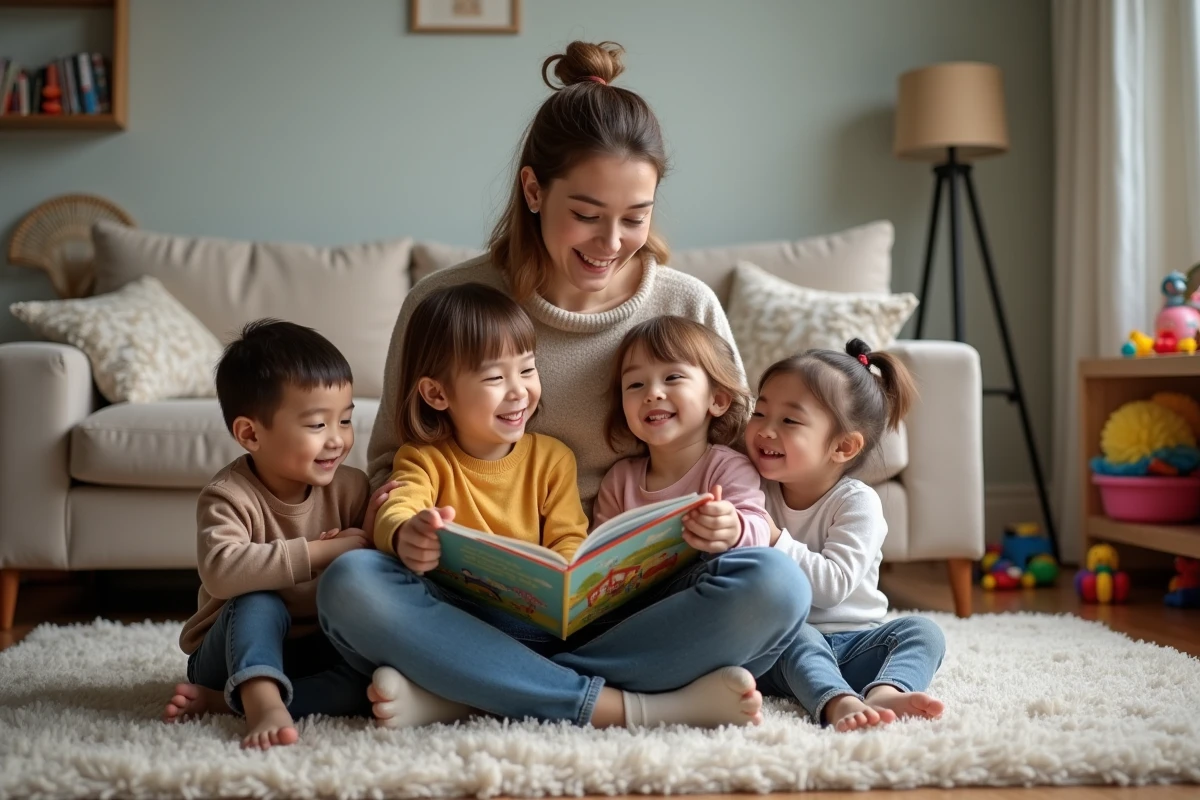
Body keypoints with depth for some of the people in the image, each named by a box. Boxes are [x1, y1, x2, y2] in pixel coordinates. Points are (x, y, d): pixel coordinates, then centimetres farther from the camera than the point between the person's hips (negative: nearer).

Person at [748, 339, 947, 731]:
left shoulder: (857, 502, -7)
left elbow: (834, 585, -21)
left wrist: (773, 539, -26)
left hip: (854, 644, 0)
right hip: (783, 649, 0)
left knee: (921, 630, -22)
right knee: (799, 638, -32)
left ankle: (884, 692, -49)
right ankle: (838, 701, -55)